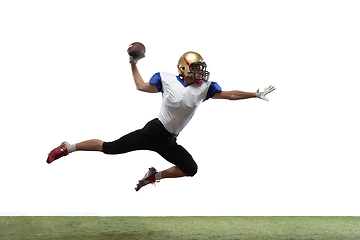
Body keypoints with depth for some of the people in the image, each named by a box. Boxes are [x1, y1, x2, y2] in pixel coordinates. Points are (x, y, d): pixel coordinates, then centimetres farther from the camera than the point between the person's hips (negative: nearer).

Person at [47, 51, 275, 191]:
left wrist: (256, 94, -3)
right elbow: (142, 86, 7)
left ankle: (155, 176, 15)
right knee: (110, 148, -9)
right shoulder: (167, 80, -6)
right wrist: (133, 65, 6)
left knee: (190, 169, -3)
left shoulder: (204, 88, 2)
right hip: (154, 131, -5)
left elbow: (230, 95, 0)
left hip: (169, 142, 5)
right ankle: (68, 148, 7)